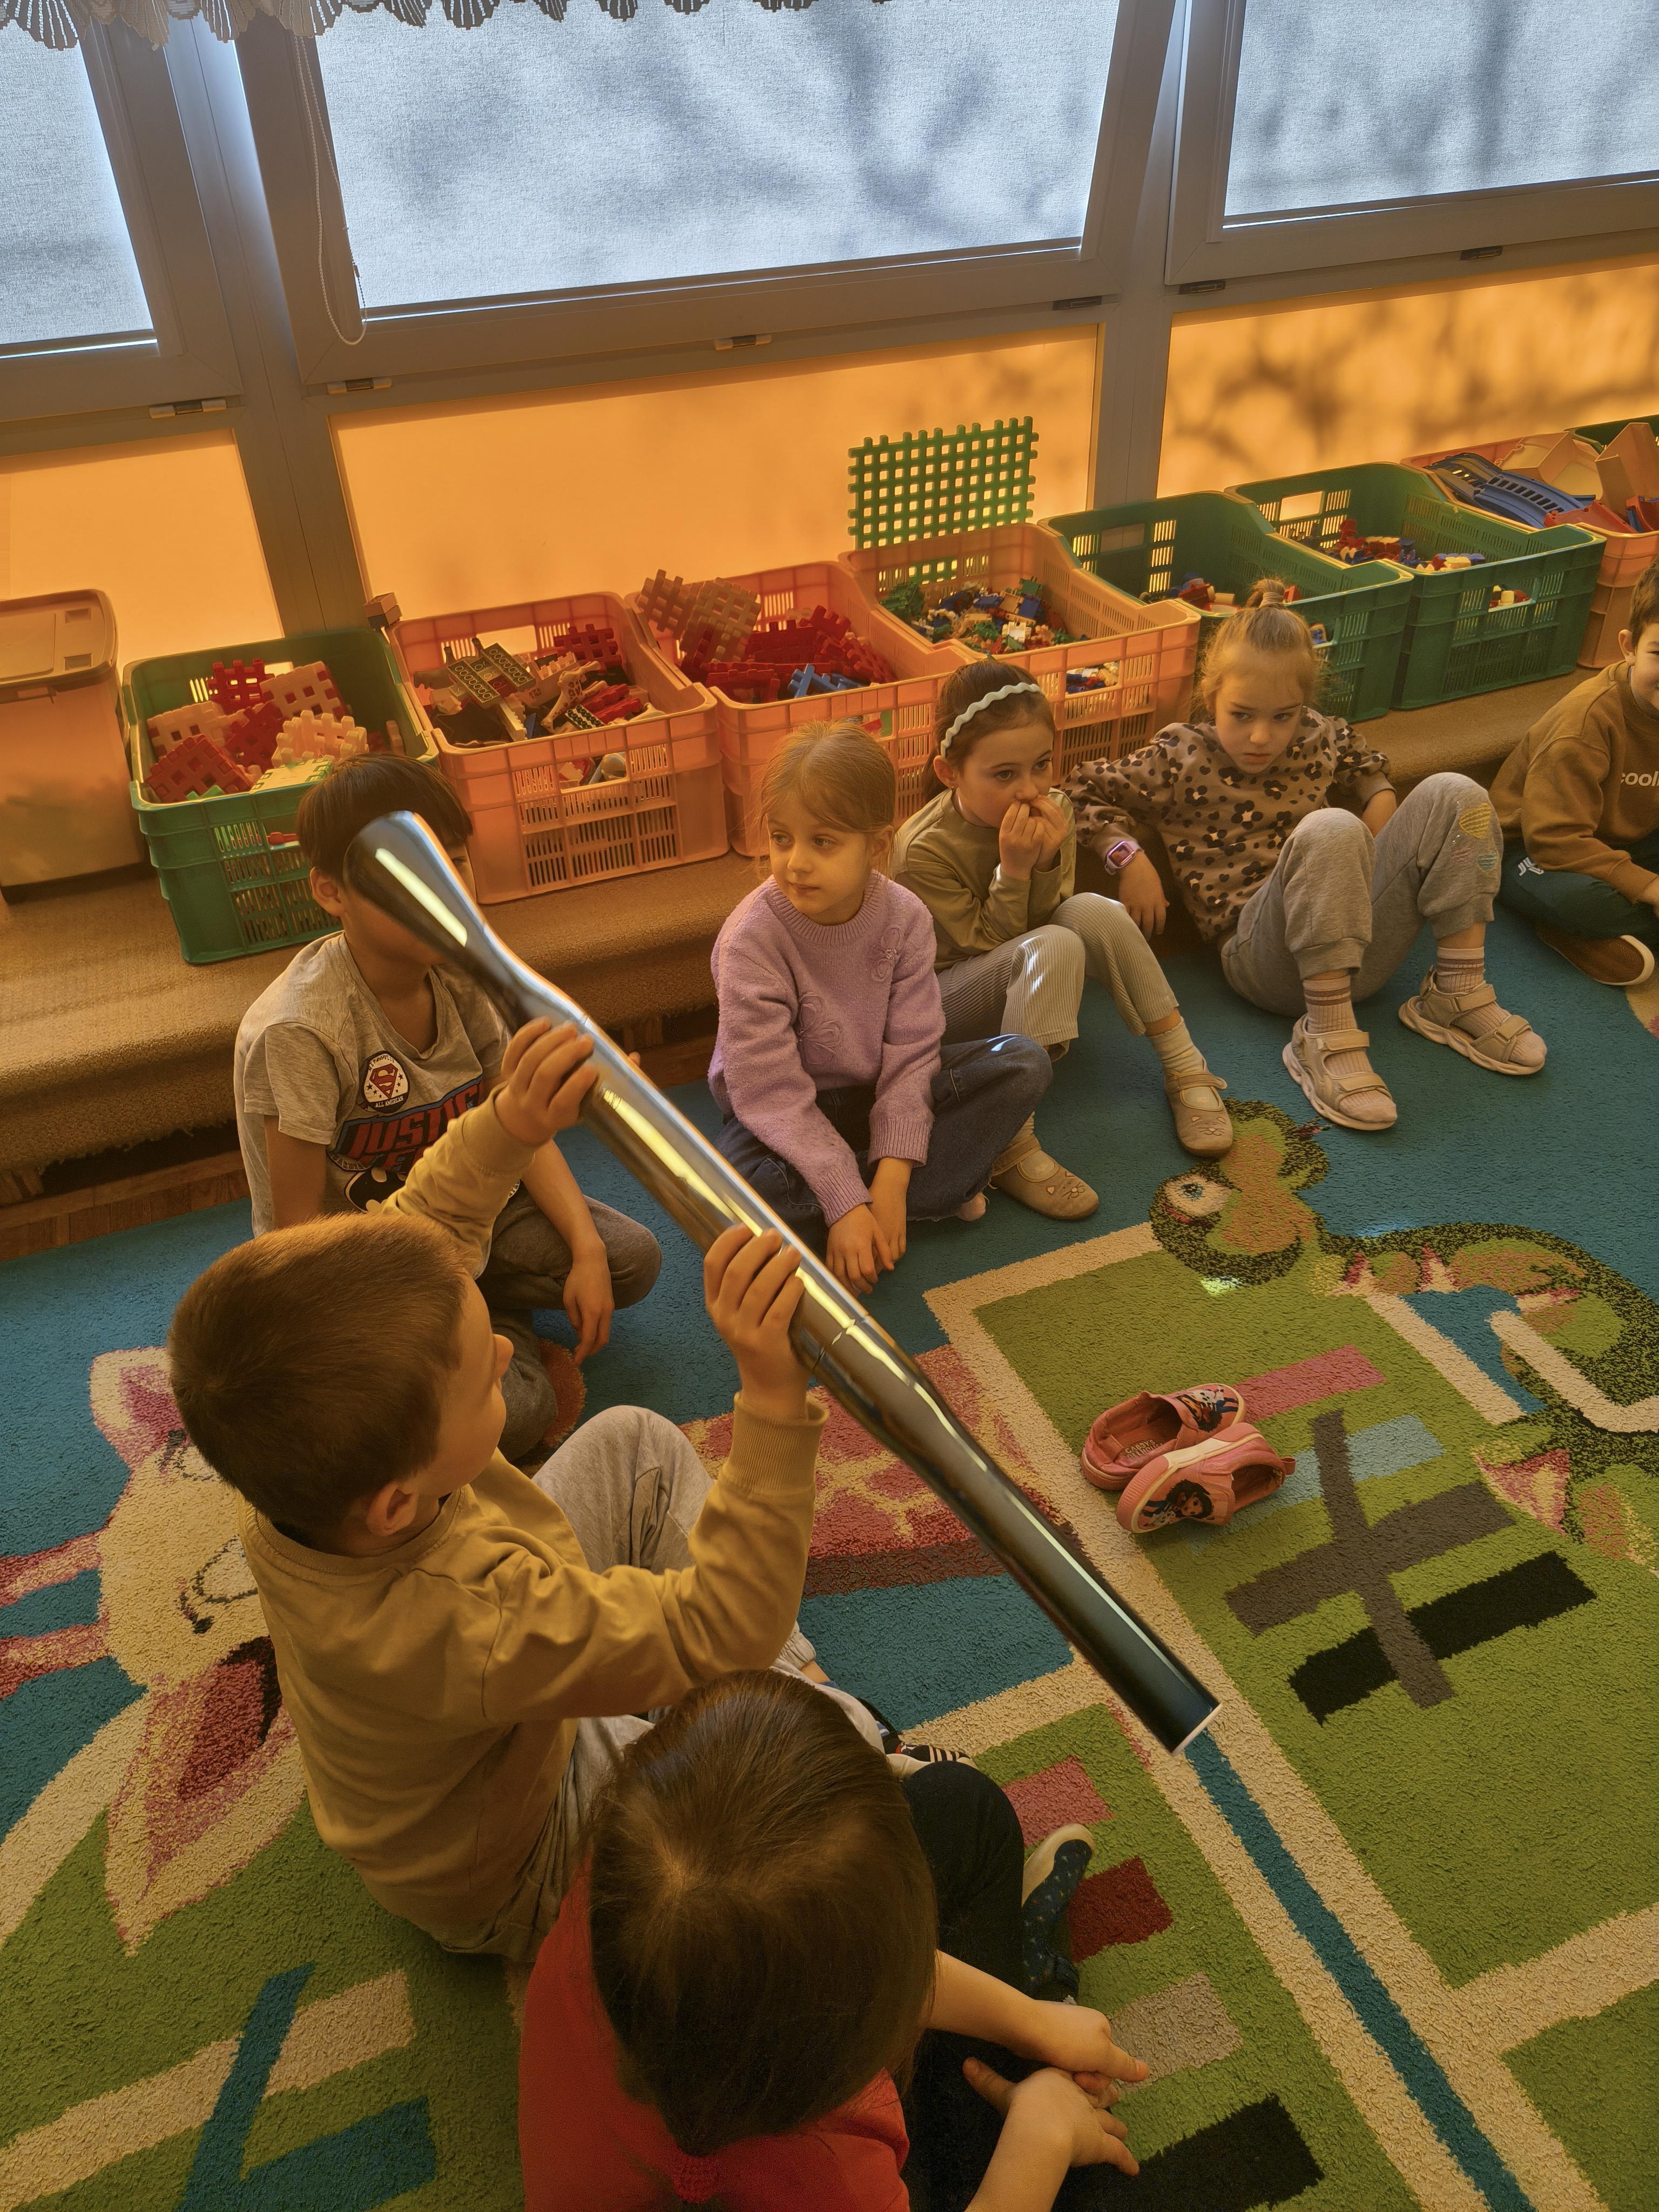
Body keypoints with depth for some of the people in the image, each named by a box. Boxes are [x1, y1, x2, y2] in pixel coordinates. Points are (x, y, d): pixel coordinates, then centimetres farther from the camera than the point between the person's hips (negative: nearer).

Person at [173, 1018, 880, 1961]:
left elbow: (421, 1231, -12)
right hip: (513, 1874, -7)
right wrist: (773, 1397, -54)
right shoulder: (461, 1627, -47)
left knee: (635, 1443, 10)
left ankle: (790, 1674, 18)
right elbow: (723, 1631, -43)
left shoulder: (300, 1470, -26)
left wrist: (506, 1129, -27)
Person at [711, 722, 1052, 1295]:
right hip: (783, 1118, -3)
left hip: (877, 1096, 4)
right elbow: (770, 1093, -26)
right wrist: (846, 1204, -30)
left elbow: (911, 1053, -13)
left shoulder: (904, 918, -14)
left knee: (1024, 1063, -12)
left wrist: (891, 1177, -25)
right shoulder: (751, 940, -25)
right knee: (738, 1182, -37)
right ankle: (944, 1189, -20)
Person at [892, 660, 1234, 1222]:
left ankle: (1186, 1069, -13)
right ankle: (1012, 1150, -38)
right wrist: (1013, 869, -33)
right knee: (1054, 949, -34)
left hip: (1028, 988, 5)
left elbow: (1043, 918, -8)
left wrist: (1046, 863, -27)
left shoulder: (1052, 811, -8)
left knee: (1092, 911, -24)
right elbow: (986, 945, -20)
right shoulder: (924, 850, -23)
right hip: (941, 1001, -5)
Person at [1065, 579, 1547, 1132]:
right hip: (1261, 956, -6)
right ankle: (1327, 1036, -30)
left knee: (1452, 795, -10)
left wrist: (1381, 798, 12)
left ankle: (1457, 992, -7)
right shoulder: (1179, 760, -2)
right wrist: (1129, 856, -8)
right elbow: (1083, 790, 5)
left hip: (1357, 949, 6)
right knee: (1329, 829, -35)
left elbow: (1364, 764, 34)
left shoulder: (1319, 739, 12)